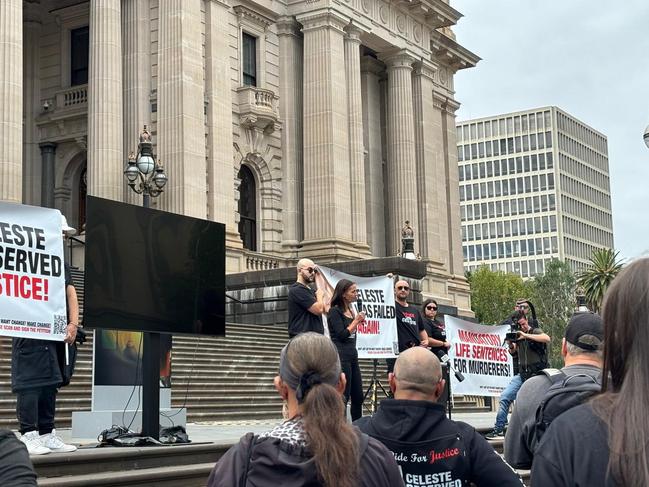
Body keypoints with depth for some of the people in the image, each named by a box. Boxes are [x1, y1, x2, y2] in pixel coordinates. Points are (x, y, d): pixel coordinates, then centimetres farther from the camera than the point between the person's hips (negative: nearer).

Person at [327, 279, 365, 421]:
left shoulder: (351, 311, 14)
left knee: (358, 397, 8)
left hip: (352, 355, 8)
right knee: (343, 397, -7)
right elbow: (342, 334, -14)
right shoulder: (335, 311, -8)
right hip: (340, 356, -8)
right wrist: (356, 321, -7)